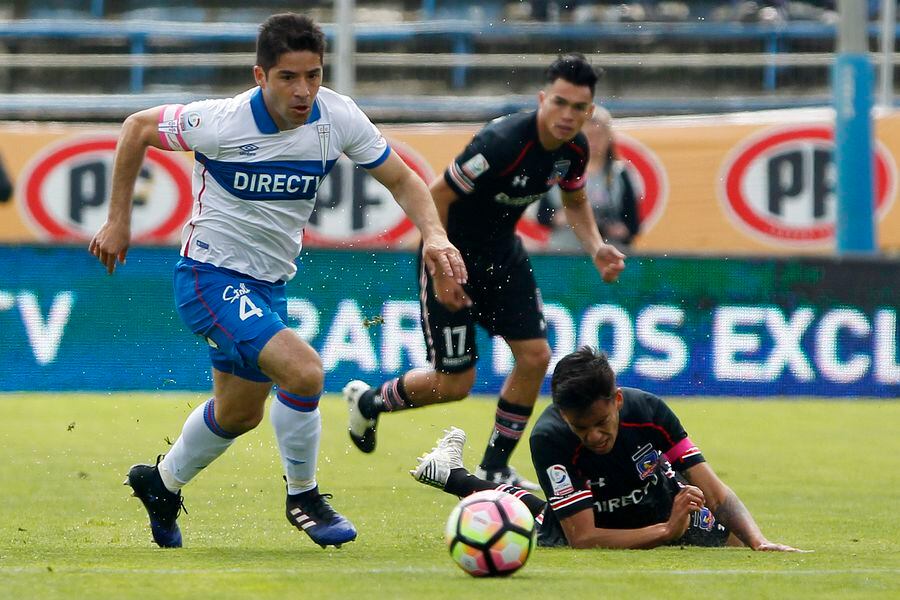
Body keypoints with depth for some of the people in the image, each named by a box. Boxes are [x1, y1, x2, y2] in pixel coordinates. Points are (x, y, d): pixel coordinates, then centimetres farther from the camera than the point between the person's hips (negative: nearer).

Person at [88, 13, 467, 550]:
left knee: (240, 413, 23)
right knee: (303, 370, -26)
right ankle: (303, 498, -3)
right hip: (210, 277, -6)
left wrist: (435, 235, -22)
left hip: (269, 284, 6)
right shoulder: (222, 122, -24)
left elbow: (401, 180, -3)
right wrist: (118, 220, -2)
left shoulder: (338, 117, -13)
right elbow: (138, 128, -7)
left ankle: (163, 484, 50)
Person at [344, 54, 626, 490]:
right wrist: (442, 274, -24)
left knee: (535, 356, -3)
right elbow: (435, 197, -25)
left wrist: (596, 249, -4)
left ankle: (494, 469, 13)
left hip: (501, 253, 7)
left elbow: (575, 200, 14)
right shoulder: (502, 143, -33)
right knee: (455, 382, -4)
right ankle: (368, 401, 26)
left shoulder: (573, 148, -8)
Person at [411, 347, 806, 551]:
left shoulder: (647, 410, -31)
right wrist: (667, 531, -49)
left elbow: (716, 493, -28)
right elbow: (583, 538, -42)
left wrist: (759, 542, -44)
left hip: (666, 504, 2)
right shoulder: (550, 437, -38)